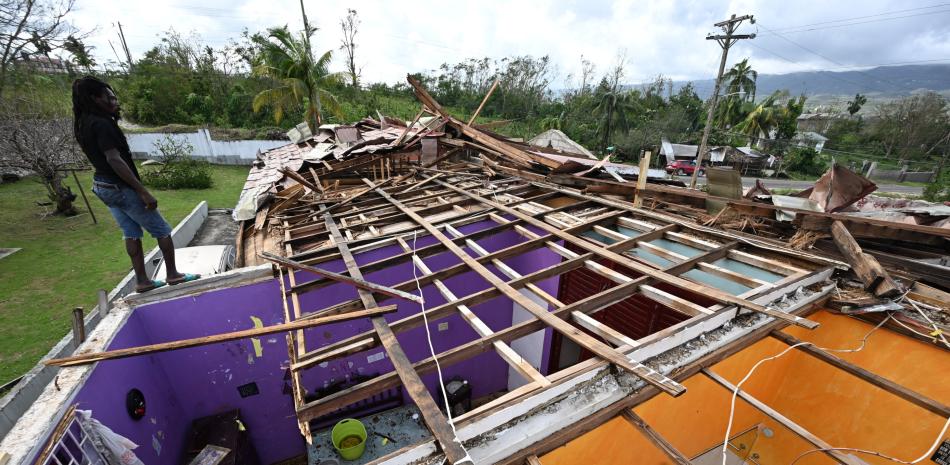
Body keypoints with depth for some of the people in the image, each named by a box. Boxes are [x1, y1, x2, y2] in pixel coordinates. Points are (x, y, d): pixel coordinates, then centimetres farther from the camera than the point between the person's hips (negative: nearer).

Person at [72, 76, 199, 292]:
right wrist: (143, 191, -28)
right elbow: (115, 160, -27)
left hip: (102, 186, 10)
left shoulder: (83, 124, 9)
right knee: (162, 230, 1)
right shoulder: (101, 123, -20)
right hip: (121, 187, -10)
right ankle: (173, 274, 10)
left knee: (132, 233, 13)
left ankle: (142, 281, 18)